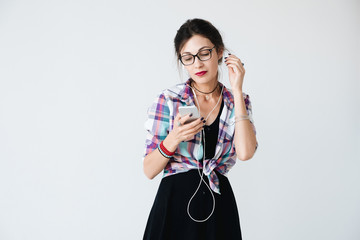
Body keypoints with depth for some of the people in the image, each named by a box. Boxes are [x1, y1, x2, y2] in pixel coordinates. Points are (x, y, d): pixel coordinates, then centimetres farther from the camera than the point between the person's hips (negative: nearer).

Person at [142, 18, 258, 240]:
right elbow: (149, 170, -6)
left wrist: (237, 90, -13)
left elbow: (245, 153, -16)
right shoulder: (168, 100, -5)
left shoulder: (238, 101, 2)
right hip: (176, 203, -2)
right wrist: (173, 139, -24)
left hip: (219, 204, 2)